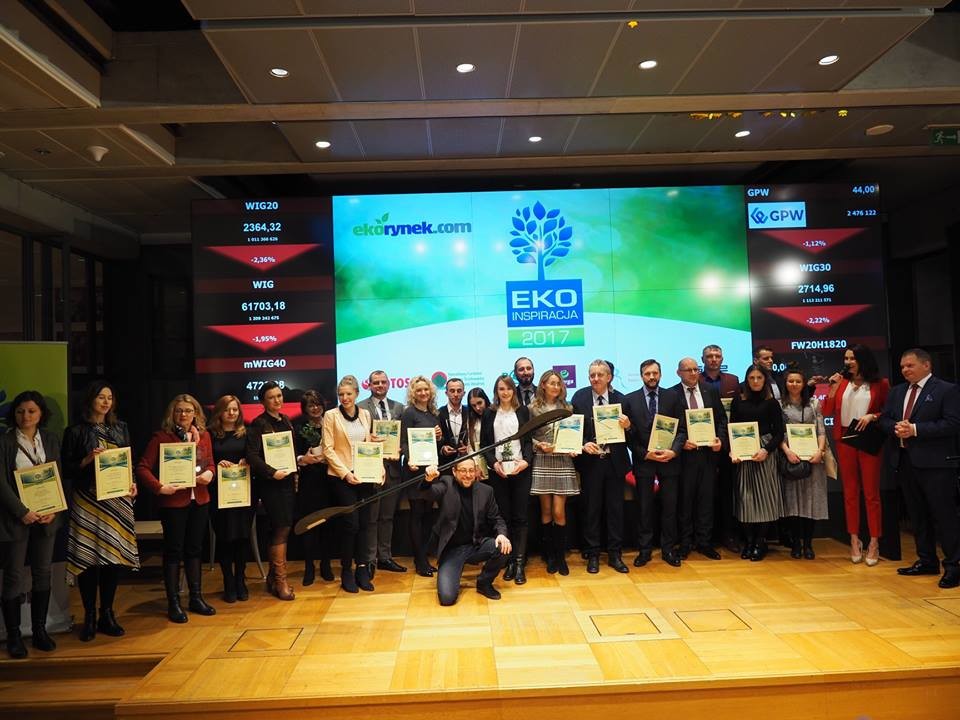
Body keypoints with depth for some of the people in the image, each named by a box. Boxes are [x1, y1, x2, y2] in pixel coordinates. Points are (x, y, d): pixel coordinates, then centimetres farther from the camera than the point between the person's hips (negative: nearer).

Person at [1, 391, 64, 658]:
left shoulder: (51, 440, 6)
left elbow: (62, 477, 5)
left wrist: (56, 509, -7)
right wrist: (23, 512, -15)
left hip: (47, 516, 3)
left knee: (43, 574, 10)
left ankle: (40, 631, 21)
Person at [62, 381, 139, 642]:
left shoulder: (121, 428, 11)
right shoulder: (76, 432, 1)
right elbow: (67, 469, 0)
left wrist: (132, 483, -2)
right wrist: (87, 460, -16)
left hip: (118, 499, 3)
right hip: (88, 500, -3)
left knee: (114, 556, 6)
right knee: (88, 557, -2)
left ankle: (107, 614, 18)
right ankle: (89, 617, 12)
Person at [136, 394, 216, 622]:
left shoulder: (203, 435, 6)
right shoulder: (162, 437, -7)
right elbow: (143, 468, -10)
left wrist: (209, 473, -7)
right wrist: (159, 487, -22)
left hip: (200, 500, 5)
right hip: (173, 501, -5)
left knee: (194, 549, 14)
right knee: (173, 551, 5)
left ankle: (196, 598, 26)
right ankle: (173, 603, 16)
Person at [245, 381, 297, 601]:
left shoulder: (286, 421, 12)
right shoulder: (258, 424, -8)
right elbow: (252, 456, -15)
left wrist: (294, 474, 10)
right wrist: (272, 472, -23)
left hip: (287, 481, 7)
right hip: (270, 483, -7)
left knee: (281, 528, 11)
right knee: (282, 527, -8)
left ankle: (273, 578, 23)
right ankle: (280, 580, 3)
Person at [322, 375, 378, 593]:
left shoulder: (365, 414, 9)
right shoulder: (331, 416, -3)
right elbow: (328, 449, -5)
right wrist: (345, 473, -12)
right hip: (341, 476, -4)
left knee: (363, 522, 5)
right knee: (351, 523, -5)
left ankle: (362, 568, 15)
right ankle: (346, 571, 10)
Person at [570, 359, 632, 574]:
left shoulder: (620, 399, 0)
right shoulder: (579, 398, -3)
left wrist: (628, 426, -19)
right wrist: (583, 445, -18)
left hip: (615, 461, 1)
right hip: (590, 461, -1)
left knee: (615, 508, 9)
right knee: (591, 509, 8)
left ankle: (615, 554, 22)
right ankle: (592, 555, 20)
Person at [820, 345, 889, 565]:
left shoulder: (880, 384, -1)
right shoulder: (841, 382, 6)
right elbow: (826, 411, 2)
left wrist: (873, 417, -15)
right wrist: (833, 387, -7)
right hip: (844, 441, 3)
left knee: (871, 493, 2)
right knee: (850, 492, 10)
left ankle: (874, 543, 10)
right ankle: (854, 540, 19)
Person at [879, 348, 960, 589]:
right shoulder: (897, 391, 14)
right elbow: (884, 419, 12)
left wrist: (915, 429, -19)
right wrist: (896, 428, -10)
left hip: (935, 462, -6)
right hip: (905, 460, 7)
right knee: (917, 514, 13)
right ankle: (927, 561, 24)